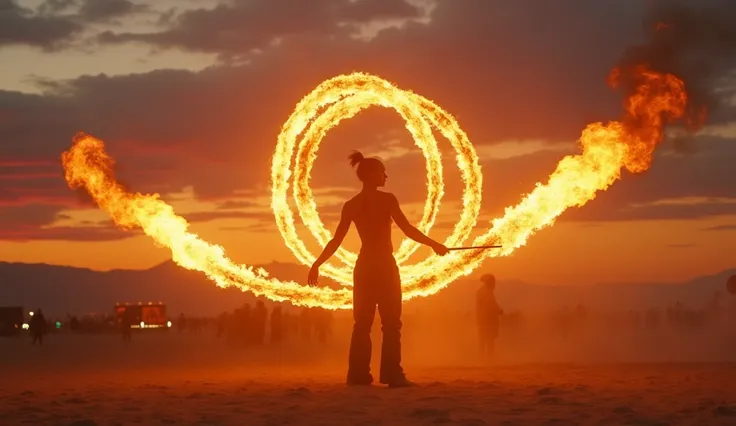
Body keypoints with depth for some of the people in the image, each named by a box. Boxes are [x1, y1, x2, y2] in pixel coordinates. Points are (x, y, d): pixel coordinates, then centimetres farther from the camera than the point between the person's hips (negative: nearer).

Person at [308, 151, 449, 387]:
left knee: (362, 323, 8)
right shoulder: (387, 199, -8)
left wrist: (317, 264, 11)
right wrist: (434, 244, -1)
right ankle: (392, 375, -10)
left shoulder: (350, 205, 6)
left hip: (363, 267, 5)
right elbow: (408, 229, -11)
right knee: (391, 323, -3)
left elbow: (336, 240, 4)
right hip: (384, 266, -5)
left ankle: (358, 375, 4)